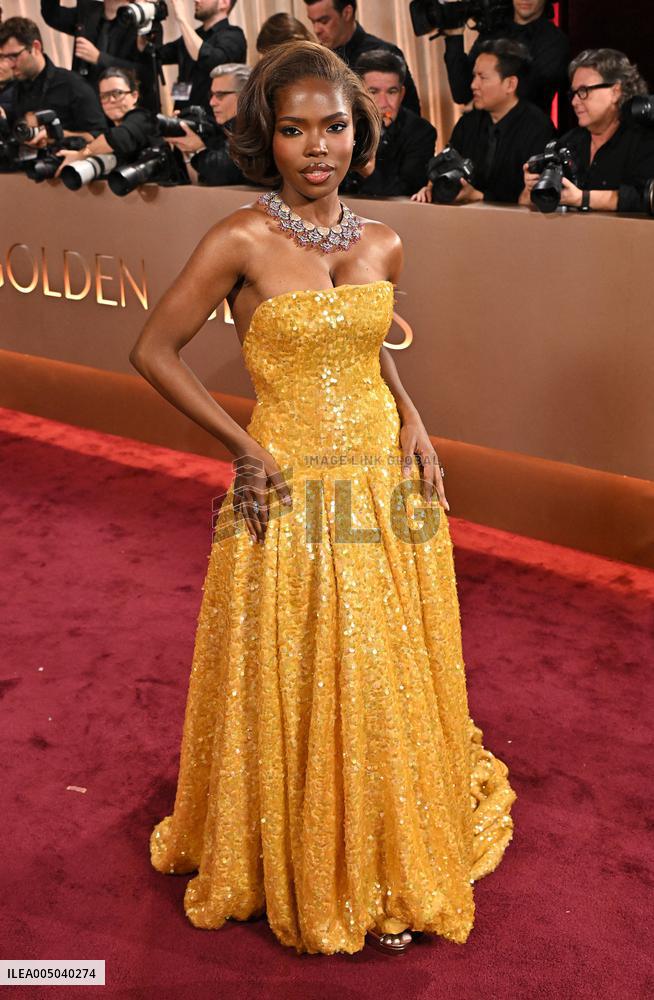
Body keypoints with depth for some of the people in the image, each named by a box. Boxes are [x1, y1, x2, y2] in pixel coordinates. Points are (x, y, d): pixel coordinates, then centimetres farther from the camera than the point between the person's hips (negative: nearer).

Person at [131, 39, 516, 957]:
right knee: (297, 696, 7)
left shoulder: (382, 244, 4)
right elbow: (154, 351, -8)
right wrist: (244, 446, -11)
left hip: (388, 486, 5)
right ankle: (309, 877, 33)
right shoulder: (241, 241, -11)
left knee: (389, 687, 15)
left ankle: (390, 870, 38)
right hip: (291, 498, -5)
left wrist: (412, 418, 3)